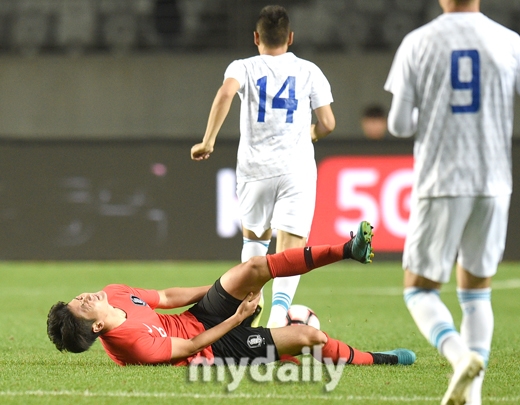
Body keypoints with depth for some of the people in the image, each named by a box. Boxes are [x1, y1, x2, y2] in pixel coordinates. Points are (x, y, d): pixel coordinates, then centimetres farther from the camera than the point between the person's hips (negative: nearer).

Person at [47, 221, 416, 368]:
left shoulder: (113, 295, -11)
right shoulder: (133, 344, -35)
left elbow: (165, 297, 3)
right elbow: (189, 348, -23)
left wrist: (230, 287, 11)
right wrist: (236, 319, -15)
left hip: (196, 319, 8)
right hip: (216, 346, -8)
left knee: (255, 268, -13)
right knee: (309, 337, -15)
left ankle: (349, 250, -1)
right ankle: (377, 359, 12)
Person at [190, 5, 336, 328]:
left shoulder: (244, 68, 6)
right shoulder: (308, 71, 9)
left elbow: (226, 92, -16)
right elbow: (327, 124, 6)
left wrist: (208, 141, -13)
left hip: (255, 167, 1)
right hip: (297, 168, -1)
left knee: (254, 237, 24)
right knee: (291, 249, -5)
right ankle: (279, 308, -28)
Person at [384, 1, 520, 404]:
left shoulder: (418, 43, -2)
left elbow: (399, 124, 0)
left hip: (440, 183, -2)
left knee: (420, 288, 8)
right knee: (477, 289, 17)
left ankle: (462, 356, -19)